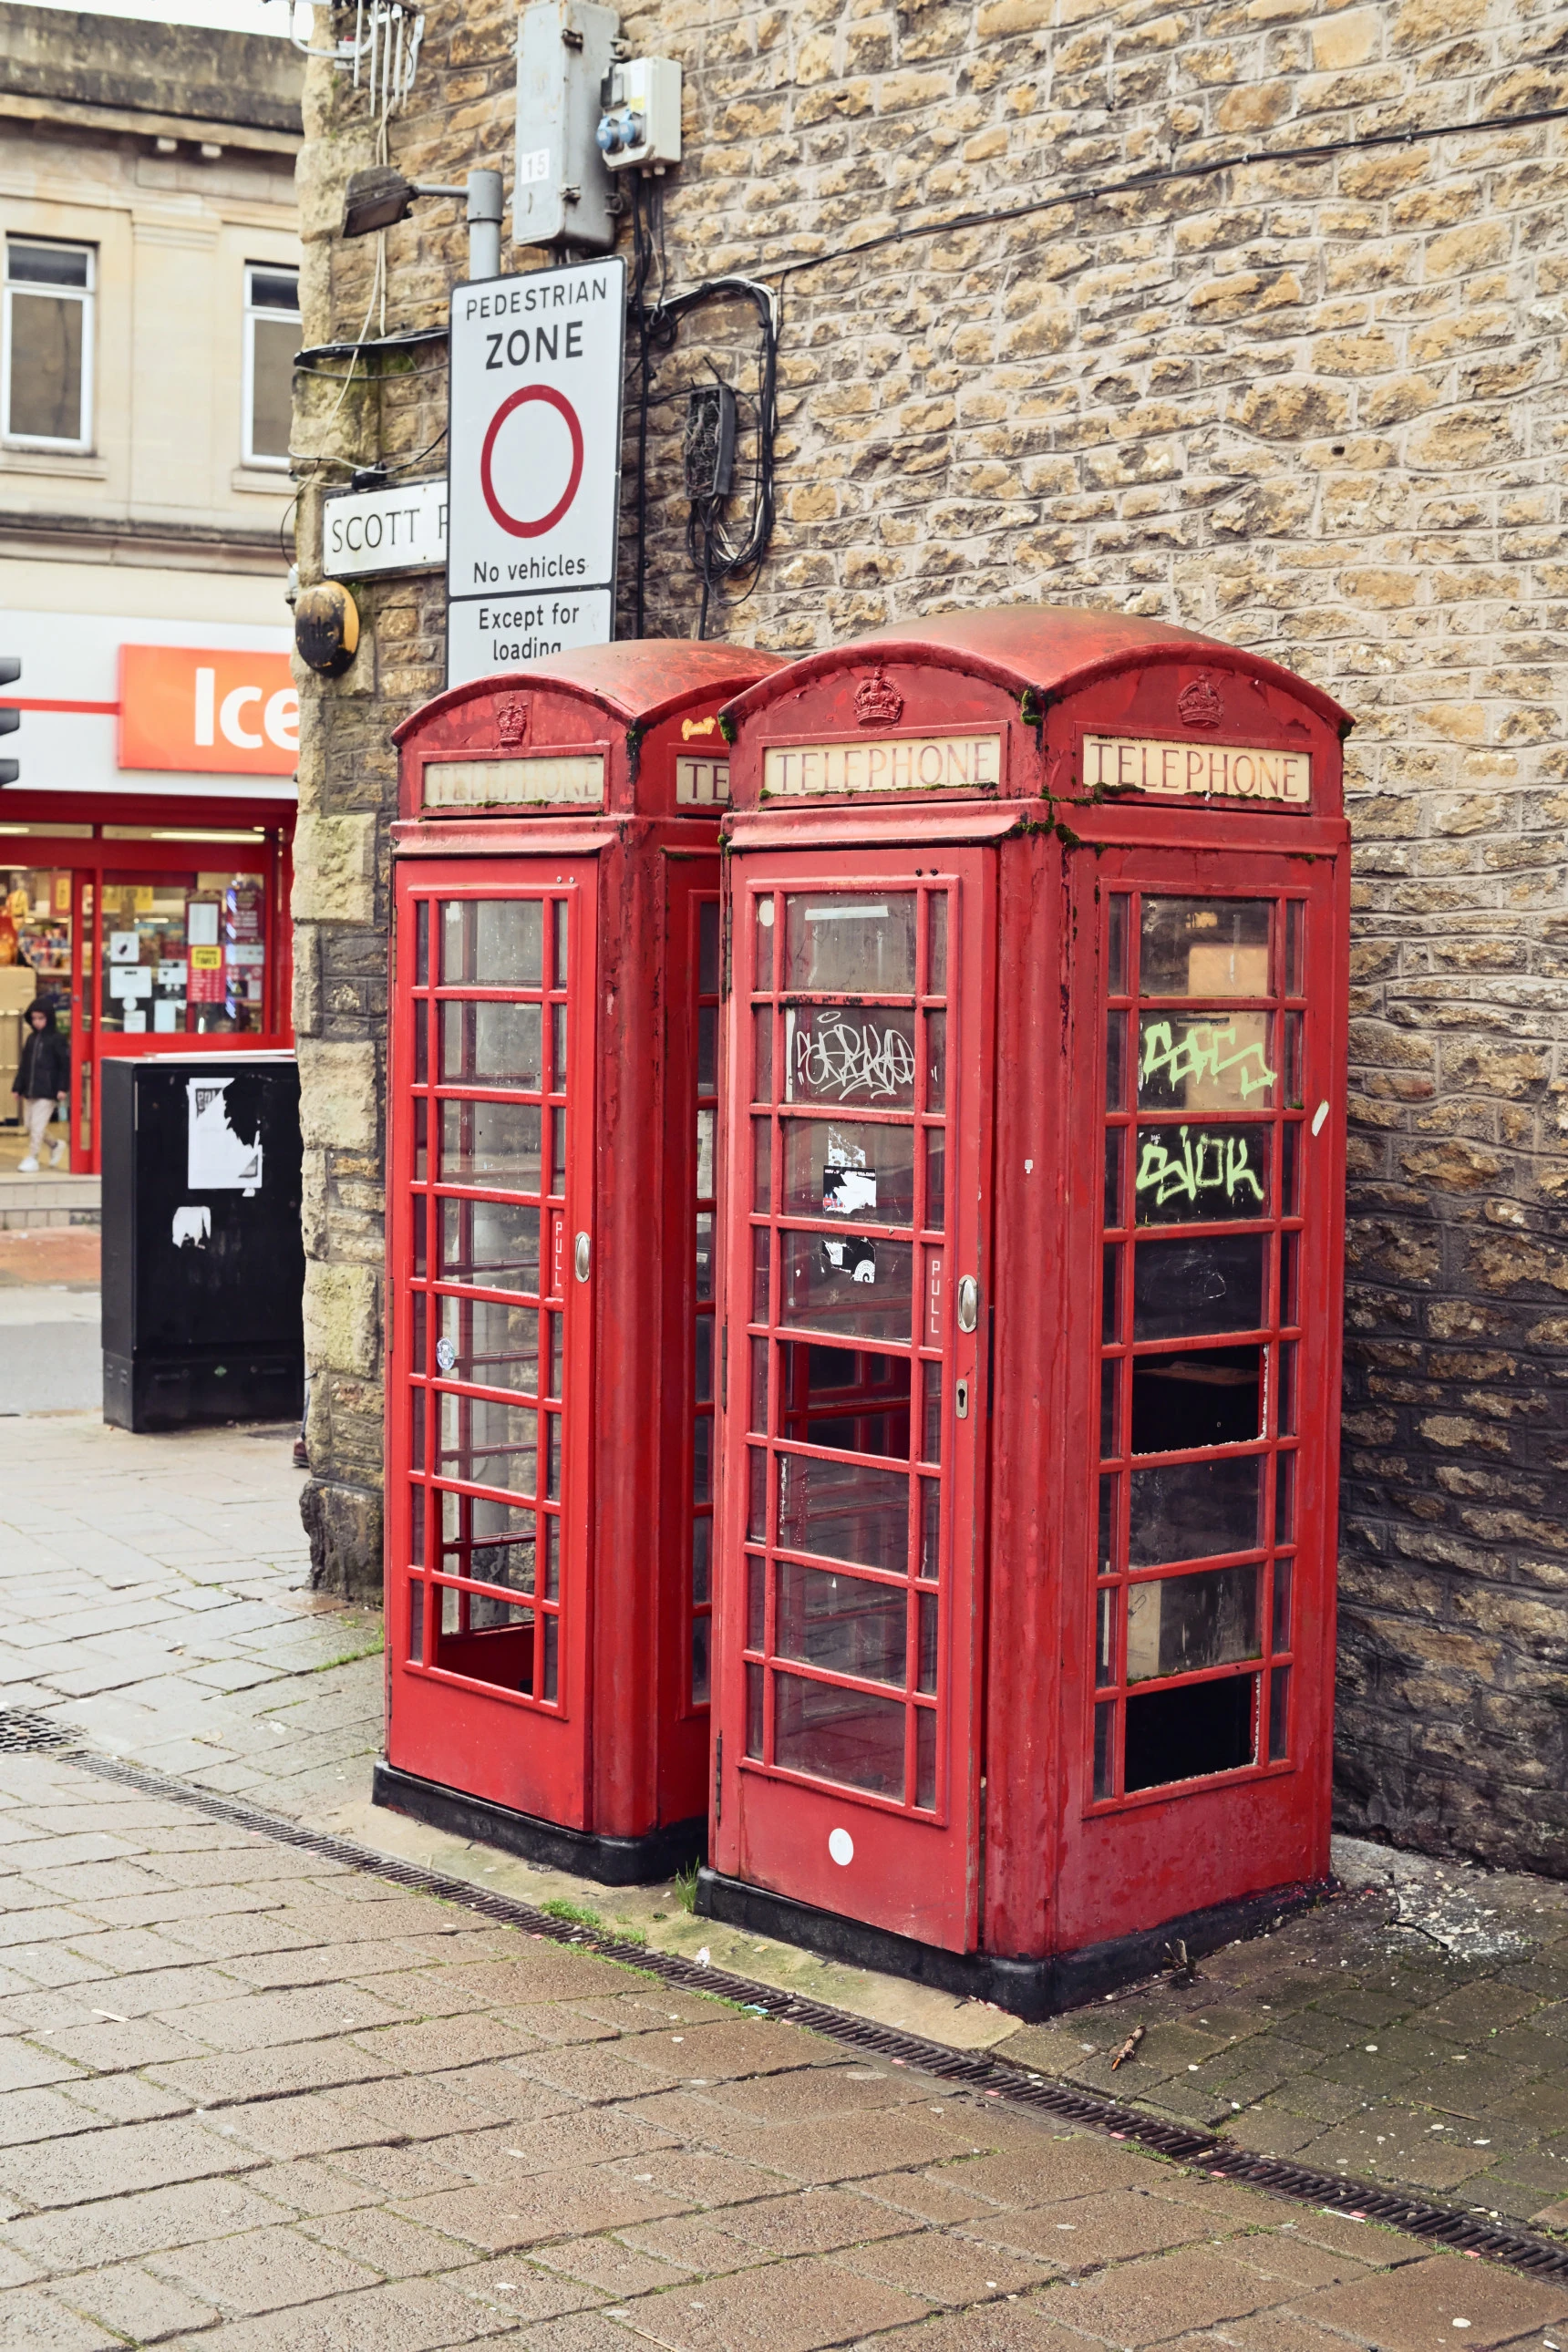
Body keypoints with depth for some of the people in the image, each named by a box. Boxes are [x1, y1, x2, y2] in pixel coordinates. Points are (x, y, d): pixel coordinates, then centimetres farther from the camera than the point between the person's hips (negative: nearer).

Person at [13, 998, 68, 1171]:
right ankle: (56, 1145, 29)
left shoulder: (56, 1040, -6)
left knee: (37, 1125, -6)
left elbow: (65, 1065, -8)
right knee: (28, 1125, 10)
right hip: (29, 1091, 7)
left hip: (47, 1091, -7)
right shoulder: (31, 1038, 12)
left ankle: (32, 1158, 3)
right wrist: (17, 1087, 11)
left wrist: (63, 1088, -15)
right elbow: (24, 1065, 15)